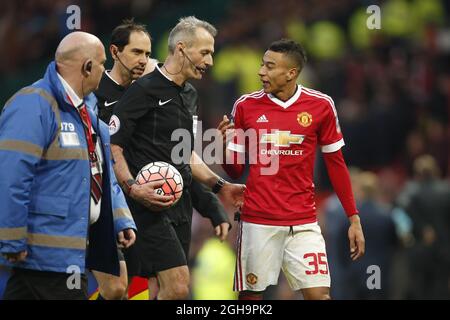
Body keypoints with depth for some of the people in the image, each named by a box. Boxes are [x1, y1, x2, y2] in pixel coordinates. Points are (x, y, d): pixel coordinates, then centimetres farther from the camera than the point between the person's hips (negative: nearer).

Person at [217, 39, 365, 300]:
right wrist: (226, 148, -15)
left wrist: (354, 219, 4)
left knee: (319, 294, -8)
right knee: (250, 295, 2)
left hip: (303, 223, -1)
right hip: (258, 221, 1)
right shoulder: (246, 106, 1)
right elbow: (235, 170, 7)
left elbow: (336, 163, 7)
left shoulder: (321, 106, -1)